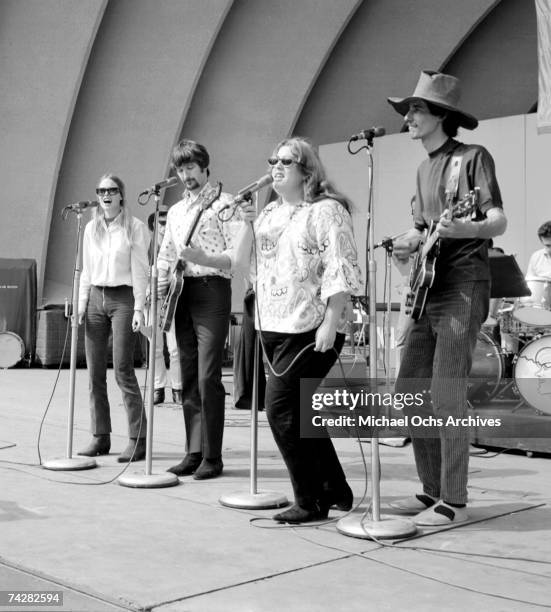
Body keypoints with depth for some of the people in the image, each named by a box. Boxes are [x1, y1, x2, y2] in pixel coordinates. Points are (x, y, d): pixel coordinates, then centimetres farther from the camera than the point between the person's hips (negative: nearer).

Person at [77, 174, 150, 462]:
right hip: (96, 298, 5)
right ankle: (101, 437, 13)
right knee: (95, 371, 4)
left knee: (123, 370, -9)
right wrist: (82, 303, 8)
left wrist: (139, 308, -10)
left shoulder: (135, 228, -1)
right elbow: (86, 270, 16)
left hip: (123, 298, -5)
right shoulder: (91, 228, 13)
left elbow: (140, 271, -4)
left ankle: (138, 440, -3)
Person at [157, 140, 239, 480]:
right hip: (182, 294, 7)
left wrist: (203, 258, -23)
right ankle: (194, 452, 14)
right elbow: (166, 257, 19)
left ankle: (212, 457, -2)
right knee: (189, 379, 8)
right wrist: (158, 294, 6)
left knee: (208, 378, -10)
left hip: (212, 290, -7)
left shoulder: (223, 204, -1)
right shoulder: (176, 211, 20)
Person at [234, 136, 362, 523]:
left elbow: (341, 272, -13)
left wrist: (329, 324, -21)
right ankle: (335, 491, 28)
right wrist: (248, 224, -2)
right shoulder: (270, 212, 17)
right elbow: (241, 260, 14)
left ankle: (310, 502, 2)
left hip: (310, 330, -8)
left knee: (281, 409, -11)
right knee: (299, 412, 13)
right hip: (272, 327, 8)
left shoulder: (327, 210, -6)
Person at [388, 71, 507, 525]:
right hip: (429, 290, 8)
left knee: (446, 396, -10)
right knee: (409, 392, 7)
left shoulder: (474, 158, -4)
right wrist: (408, 245, 3)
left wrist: (463, 229, -32)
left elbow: (499, 223, -12)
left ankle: (454, 503, 0)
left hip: (464, 287, -8)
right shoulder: (425, 168, 19)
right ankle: (433, 490, 19)